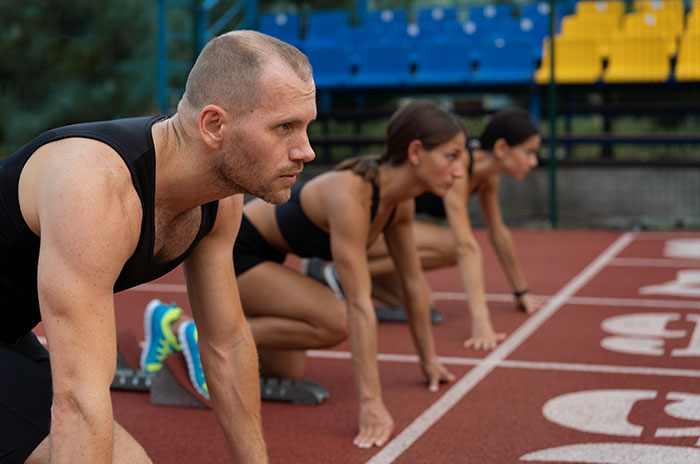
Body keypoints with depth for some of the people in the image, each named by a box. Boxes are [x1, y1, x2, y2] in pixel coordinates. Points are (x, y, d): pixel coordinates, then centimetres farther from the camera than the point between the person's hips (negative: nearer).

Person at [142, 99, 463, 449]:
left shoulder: (400, 202, -7)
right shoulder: (350, 195, -34)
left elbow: (412, 281, 5)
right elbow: (359, 305, -37)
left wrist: (429, 359, 12)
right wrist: (371, 403, -37)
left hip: (262, 255, 9)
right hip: (223, 250, -9)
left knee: (289, 373, 14)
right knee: (334, 323, -26)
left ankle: (176, 327, 26)